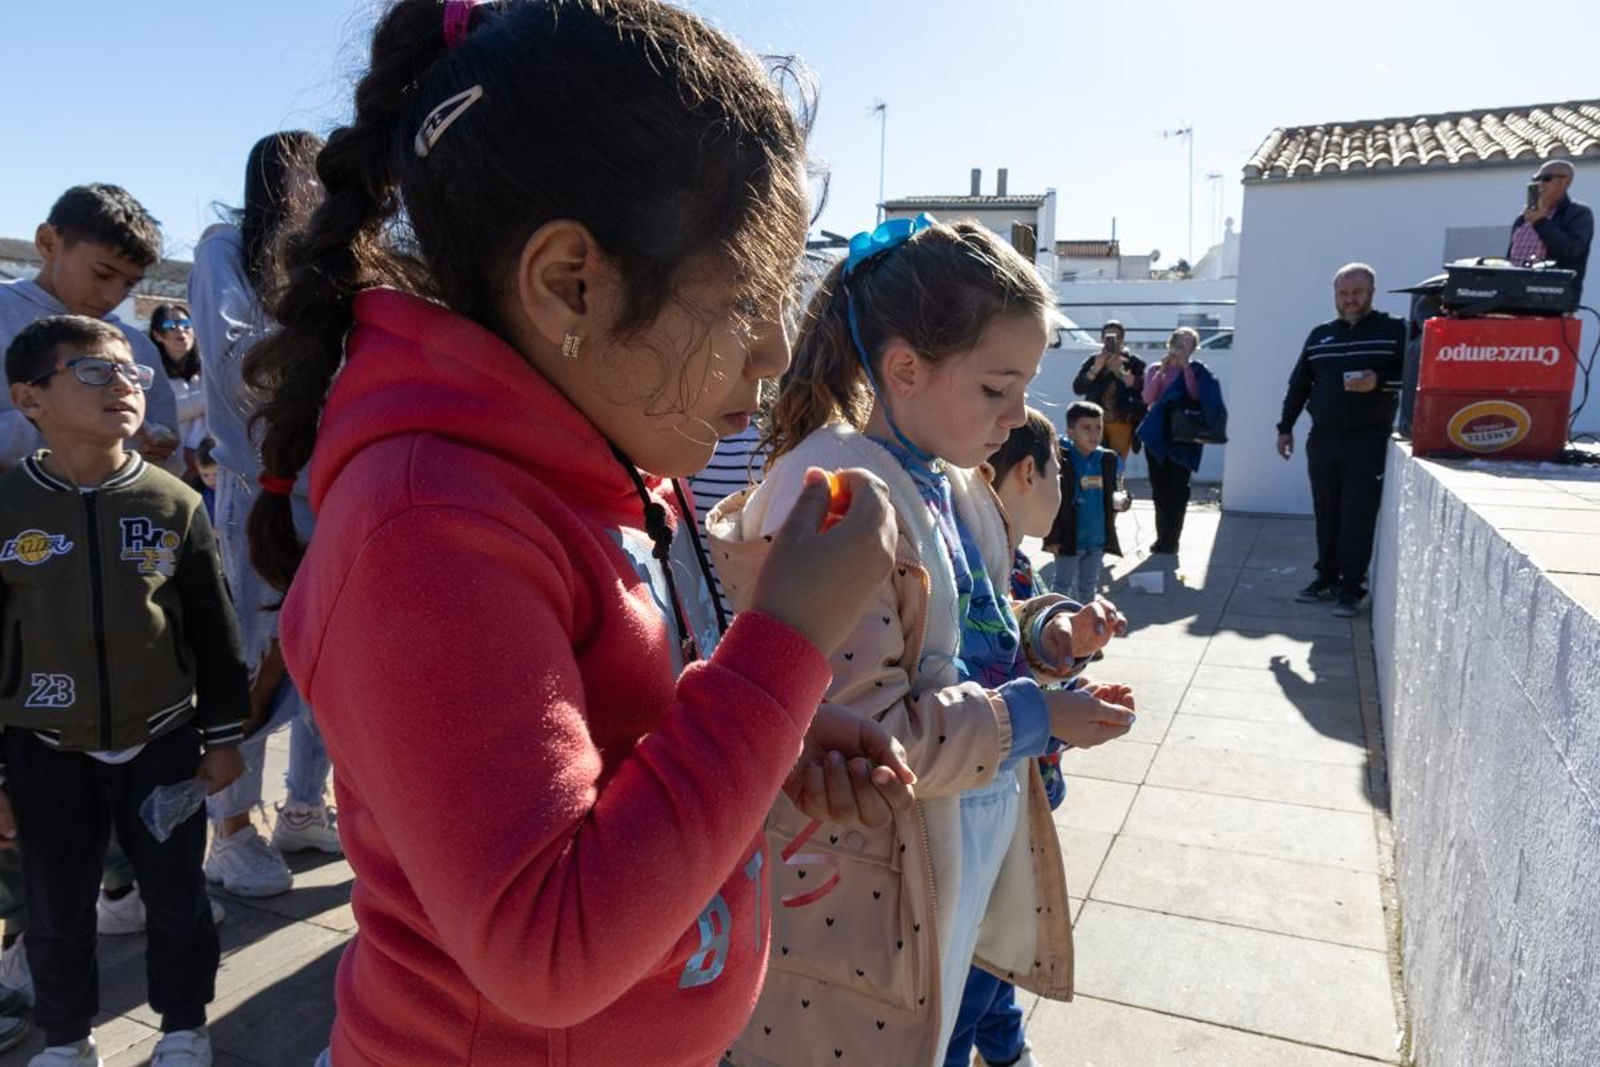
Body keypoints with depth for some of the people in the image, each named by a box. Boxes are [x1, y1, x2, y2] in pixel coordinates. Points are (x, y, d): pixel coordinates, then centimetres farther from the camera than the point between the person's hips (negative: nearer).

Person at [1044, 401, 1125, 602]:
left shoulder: (1110, 461, 0)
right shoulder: (1060, 460, -16)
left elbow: (1116, 492, 14)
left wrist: (1120, 501, -10)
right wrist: (1051, 537, -15)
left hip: (1098, 540, 5)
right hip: (1069, 539, -5)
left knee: (1089, 587, 19)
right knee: (1063, 587, 7)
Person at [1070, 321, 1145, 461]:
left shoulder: (1133, 362, 4)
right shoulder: (1093, 361, 9)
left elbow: (1144, 389, -9)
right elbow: (1077, 388, -1)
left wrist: (1120, 372, -19)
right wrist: (1096, 369, -13)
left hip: (1122, 423, -1)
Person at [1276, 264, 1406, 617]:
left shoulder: (1394, 330, 1)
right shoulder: (1319, 335, 13)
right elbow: (1299, 384, 15)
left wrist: (1379, 382, -22)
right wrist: (1285, 427, 12)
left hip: (1368, 441, -4)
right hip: (1322, 439, 4)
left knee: (1358, 517, -5)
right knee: (1326, 515, 8)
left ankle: (1351, 588, 2)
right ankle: (1326, 578, 19)